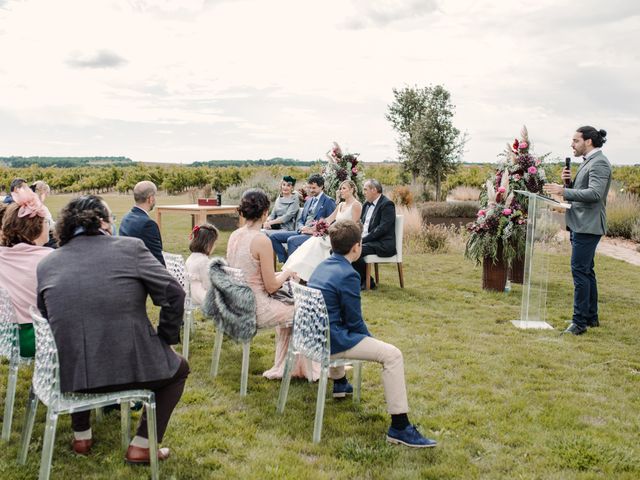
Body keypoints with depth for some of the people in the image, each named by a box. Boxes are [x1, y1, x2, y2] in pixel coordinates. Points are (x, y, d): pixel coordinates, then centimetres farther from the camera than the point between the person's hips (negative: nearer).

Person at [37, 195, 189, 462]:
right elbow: (173, 294, -9)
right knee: (178, 369, 28)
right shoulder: (130, 247, -6)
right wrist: (166, 338, 6)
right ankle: (141, 446, 20)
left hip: (69, 374, 4)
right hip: (131, 368, -4)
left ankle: (81, 436, 42)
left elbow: (45, 318, 12)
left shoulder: (46, 264, 4)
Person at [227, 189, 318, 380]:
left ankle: (281, 367, 32)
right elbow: (271, 287, -16)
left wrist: (279, 274, 13)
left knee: (288, 309, 28)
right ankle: (307, 368, 31)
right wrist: (287, 273, 2)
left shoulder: (234, 235, 2)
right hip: (255, 310, -8)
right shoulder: (261, 240, -21)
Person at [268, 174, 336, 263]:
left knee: (291, 240, -34)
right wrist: (301, 227, -3)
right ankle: (285, 261, -6)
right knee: (273, 236, -5)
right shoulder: (308, 200, 21)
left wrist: (313, 230, -18)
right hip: (303, 232, 8)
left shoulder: (328, 202, -2)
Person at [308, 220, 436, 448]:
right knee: (392, 355, -12)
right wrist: (370, 339, 7)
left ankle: (339, 383, 54)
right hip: (330, 341, -9)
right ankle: (399, 427, -13)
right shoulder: (348, 275, -17)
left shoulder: (322, 266, 9)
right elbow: (354, 321, -12)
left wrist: (365, 336, 25)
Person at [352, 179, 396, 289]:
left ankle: (366, 281, -10)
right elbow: (361, 224, 21)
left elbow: (382, 228, -19)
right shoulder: (367, 204, 17)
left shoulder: (387, 204, -10)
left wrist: (363, 239, -20)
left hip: (383, 244, -9)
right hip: (365, 241, 9)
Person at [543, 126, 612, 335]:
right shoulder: (588, 162, 17)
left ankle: (580, 322, -6)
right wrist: (568, 181, 3)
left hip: (588, 226, -11)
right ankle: (591, 317, 27)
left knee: (580, 271, -10)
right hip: (580, 225, 11)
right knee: (586, 271, 16)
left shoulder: (599, 163, -14)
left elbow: (595, 193, -25)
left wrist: (563, 191, -27)